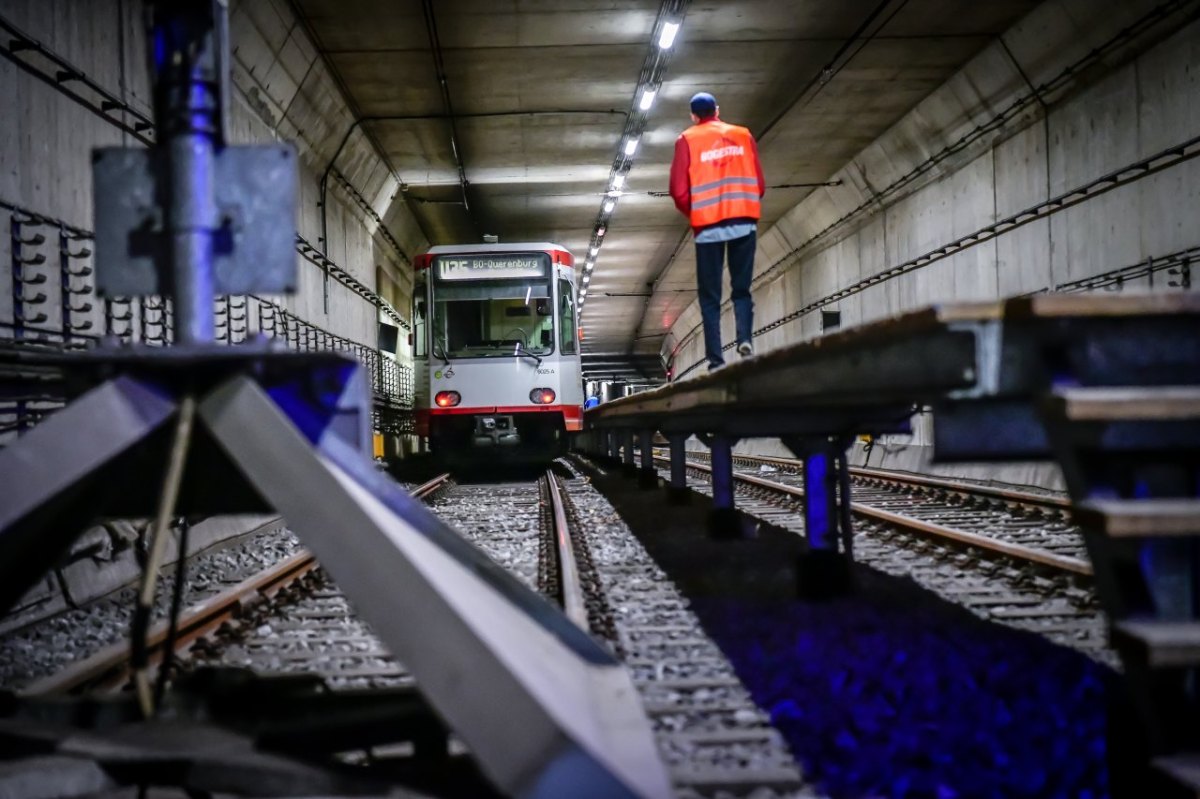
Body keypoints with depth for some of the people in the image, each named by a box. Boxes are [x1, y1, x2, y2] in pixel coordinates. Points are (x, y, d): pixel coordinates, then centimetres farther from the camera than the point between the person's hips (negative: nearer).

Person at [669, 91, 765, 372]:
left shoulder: (687, 140, 3)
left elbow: (679, 191, -3)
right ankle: (745, 338, -13)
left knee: (710, 296, 4)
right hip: (744, 223, 2)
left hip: (708, 227, -2)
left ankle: (716, 359, -3)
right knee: (741, 289, 11)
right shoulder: (743, 136, 11)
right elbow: (760, 185, 8)